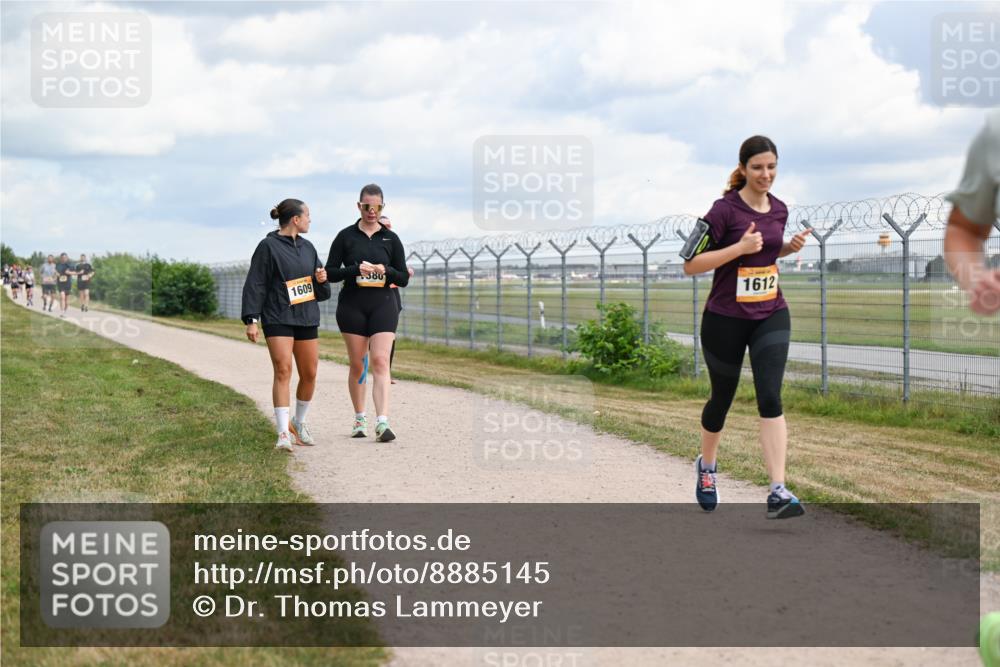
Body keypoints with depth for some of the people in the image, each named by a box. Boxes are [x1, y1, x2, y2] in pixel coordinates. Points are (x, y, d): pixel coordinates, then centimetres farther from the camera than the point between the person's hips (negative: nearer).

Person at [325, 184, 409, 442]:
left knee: (380, 362, -12)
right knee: (357, 364, 6)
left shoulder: (391, 238, 6)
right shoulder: (346, 236, 3)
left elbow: (404, 278, 7)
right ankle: (359, 419, 21)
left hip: (383, 304, 0)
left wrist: (386, 271, -14)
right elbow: (330, 272, 0)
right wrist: (356, 270, -16)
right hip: (352, 305, 0)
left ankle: (382, 423, -20)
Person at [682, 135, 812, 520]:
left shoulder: (779, 210, 4)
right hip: (725, 319, -3)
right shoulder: (724, 210, -14)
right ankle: (706, 466, 42)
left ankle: (778, 493, -18)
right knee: (722, 397, 13)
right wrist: (739, 247, -24)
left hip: (771, 316, 3)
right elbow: (690, 265, -16)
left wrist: (790, 248, 2)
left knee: (770, 398, -13)